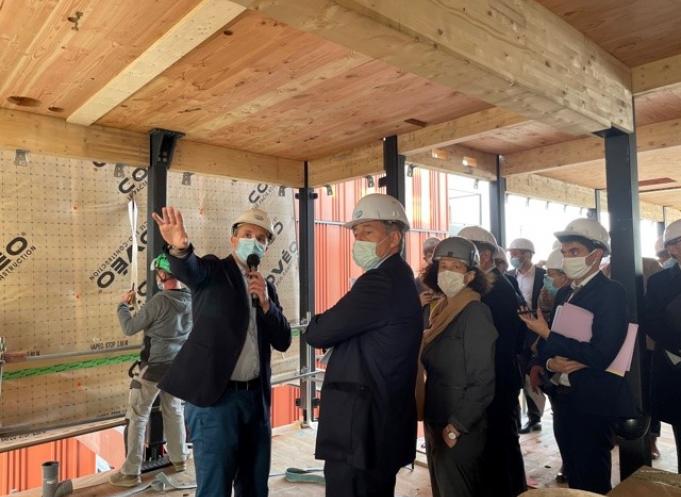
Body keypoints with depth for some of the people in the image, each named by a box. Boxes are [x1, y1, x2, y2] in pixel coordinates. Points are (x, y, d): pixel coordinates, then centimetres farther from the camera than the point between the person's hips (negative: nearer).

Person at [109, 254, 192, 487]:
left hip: (154, 367, -6)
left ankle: (131, 472, 13)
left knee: (138, 417, 5)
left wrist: (123, 305, 2)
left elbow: (129, 328, -13)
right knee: (174, 411, 20)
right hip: (178, 366, 6)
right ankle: (179, 458, 32)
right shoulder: (191, 299, -3)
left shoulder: (159, 301, -21)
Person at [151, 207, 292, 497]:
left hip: (256, 397, 6)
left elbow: (283, 341, 6)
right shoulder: (214, 271, -3)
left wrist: (266, 302, -9)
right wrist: (180, 247, -49)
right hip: (215, 396, -6)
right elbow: (188, 269, -27)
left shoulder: (266, 287, 12)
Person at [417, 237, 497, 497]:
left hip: (460, 431, -8)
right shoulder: (441, 310, 8)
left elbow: (483, 381, -18)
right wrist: (433, 425, 11)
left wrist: (456, 426, -17)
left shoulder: (475, 313, -15)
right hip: (435, 423, 8)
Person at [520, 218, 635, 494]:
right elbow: (546, 347, 9)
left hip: (593, 402, -7)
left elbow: (600, 355, -24)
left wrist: (548, 334, -19)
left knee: (592, 479, 8)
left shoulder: (611, 292, -14)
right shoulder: (566, 294, 9)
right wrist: (551, 362, -13)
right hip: (564, 397, 7)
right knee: (574, 475, 20)